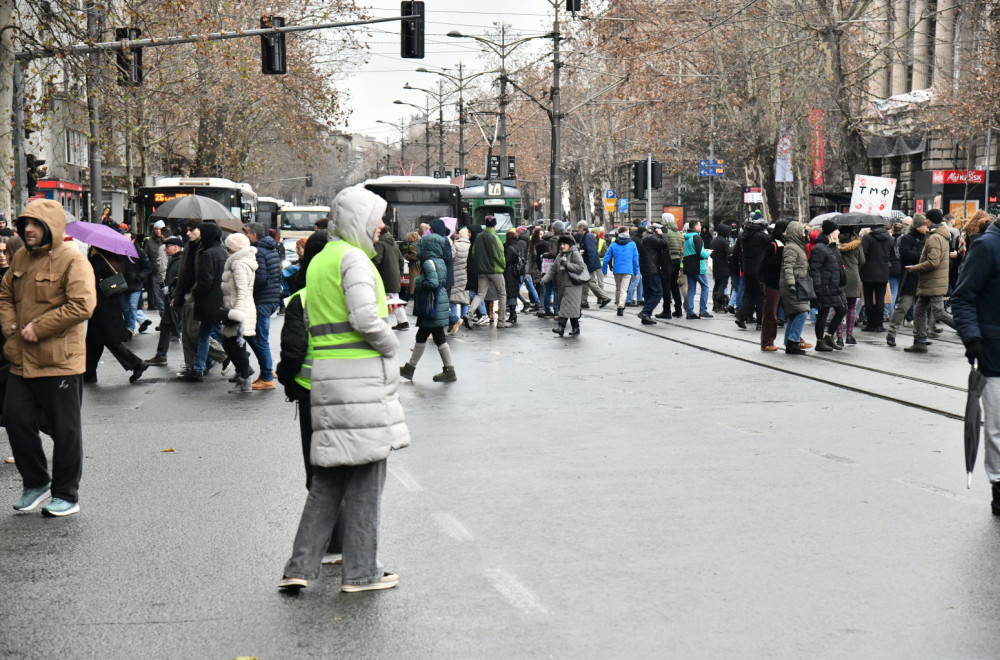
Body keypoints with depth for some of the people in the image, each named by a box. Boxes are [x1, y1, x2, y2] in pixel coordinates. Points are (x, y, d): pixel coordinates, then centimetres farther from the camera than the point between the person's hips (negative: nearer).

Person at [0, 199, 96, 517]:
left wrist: (38, 327, -19)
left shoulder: (73, 260, -12)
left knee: (65, 429, 3)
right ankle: (36, 482, 26)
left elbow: (82, 305, -21)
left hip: (59, 360, -7)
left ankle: (66, 495, 16)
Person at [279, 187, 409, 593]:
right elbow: (365, 318, -22)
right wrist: (391, 345, -6)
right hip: (359, 374, -9)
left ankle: (301, 567, 11)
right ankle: (361, 572, 7)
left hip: (327, 375, 9)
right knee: (365, 473, 0)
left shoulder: (319, 260, 19)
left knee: (329, 478, 12)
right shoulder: (353, 258, -11)